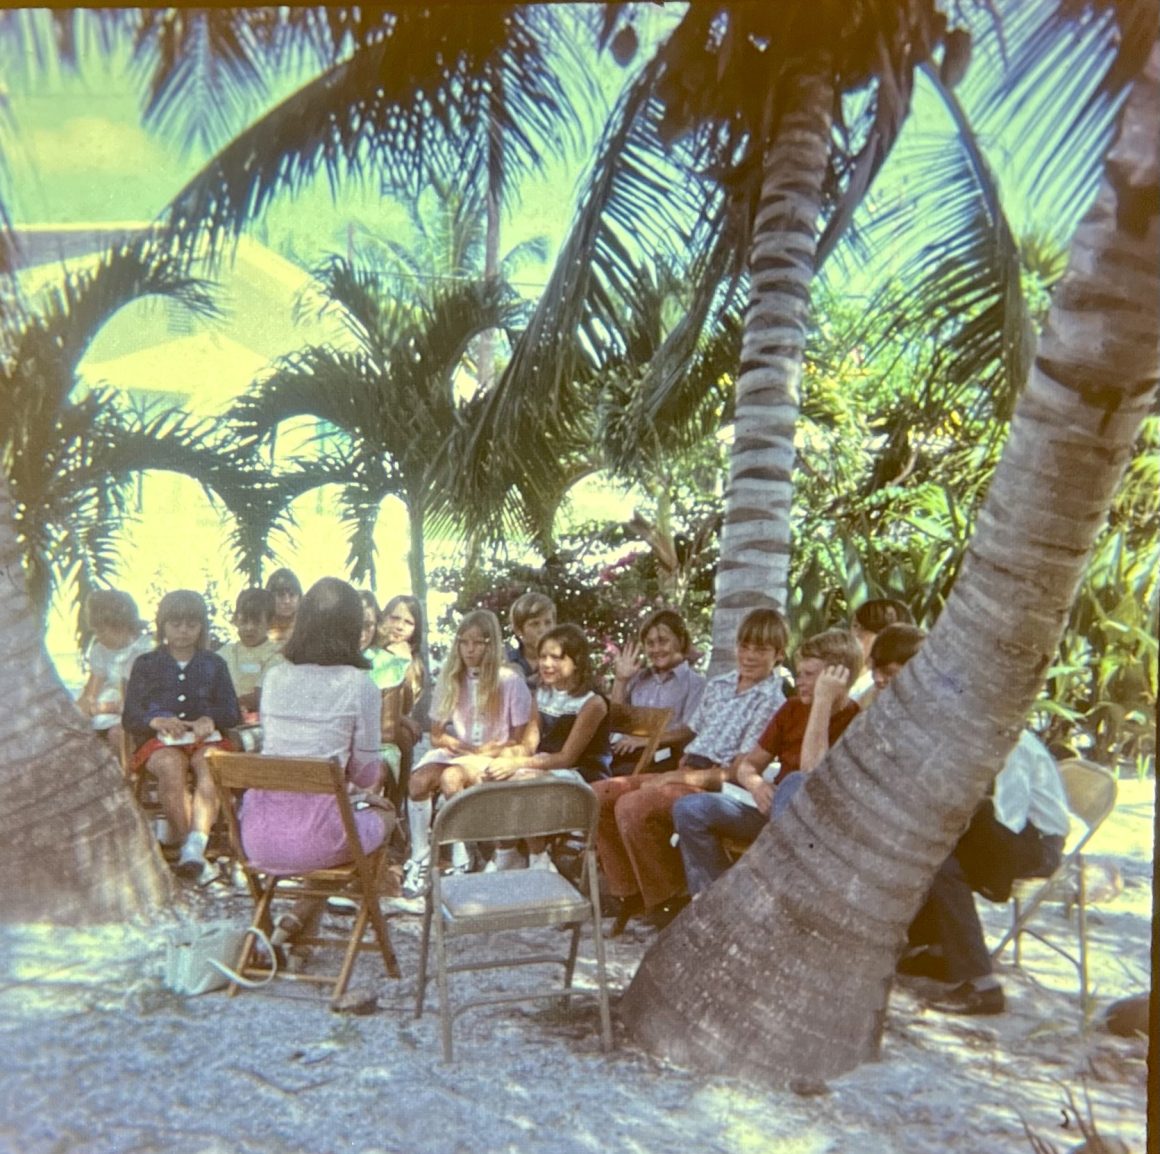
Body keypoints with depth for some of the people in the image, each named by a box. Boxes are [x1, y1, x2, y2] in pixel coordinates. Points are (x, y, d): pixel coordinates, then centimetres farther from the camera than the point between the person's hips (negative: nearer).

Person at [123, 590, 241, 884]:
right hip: (161, 740, -1)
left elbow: (232, 712, 12)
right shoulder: (146, 664, 16)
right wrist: (157, 721, -15)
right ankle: (187, 845, -36)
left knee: (210, 767, -35)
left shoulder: (214, 665, 20)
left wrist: (210, 720, -11)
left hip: (205, 738, 1)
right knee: (171, 766, -36)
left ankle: (194, 846, -47)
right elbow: (131, 716, 7)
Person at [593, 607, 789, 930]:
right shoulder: (718, 685, 17)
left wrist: (683, 778, -16)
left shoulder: (771, 702, -6)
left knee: (633, 806, -29)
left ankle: (668, 902, -12)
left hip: (717, 786, -8)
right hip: (686, 774, 8)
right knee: (599, 794, -7)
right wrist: (677, 773, 2)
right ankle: (629, 892, 4)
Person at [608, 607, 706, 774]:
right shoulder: (638, 678, 25)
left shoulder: (695, 683, 6)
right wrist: (620, 681, 12)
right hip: (627, 748, 5)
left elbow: (690, 731, -7)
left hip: (662, 755, -5)